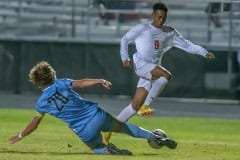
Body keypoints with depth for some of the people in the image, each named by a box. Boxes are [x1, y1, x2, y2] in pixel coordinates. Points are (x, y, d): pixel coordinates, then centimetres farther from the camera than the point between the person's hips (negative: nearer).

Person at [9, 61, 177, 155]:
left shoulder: (42, 103, 4)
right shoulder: (62, 84, 6)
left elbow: (34, 125, 11)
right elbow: (81, 83, -9)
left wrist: (20, 136, 24)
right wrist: (101, 81, -12)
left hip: (85, 132, -2)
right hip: (97, 115, 2)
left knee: (97, 149, 24)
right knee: (124, 126, 23)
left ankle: (108, 150, -13)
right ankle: (156, 137, 15)